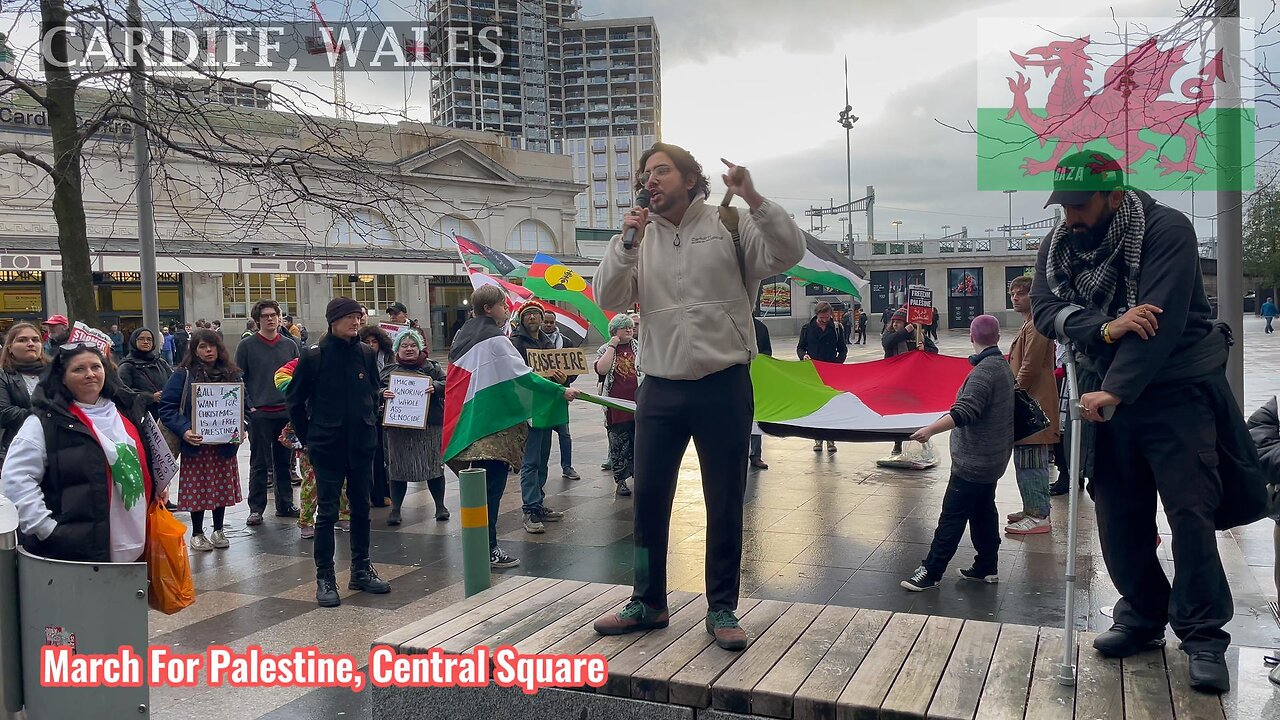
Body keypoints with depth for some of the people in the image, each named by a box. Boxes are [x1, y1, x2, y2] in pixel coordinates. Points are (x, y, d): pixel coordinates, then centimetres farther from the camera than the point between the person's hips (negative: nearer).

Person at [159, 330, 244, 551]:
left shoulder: (231, 374, 6)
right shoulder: (183, 375, -4)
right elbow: (167, 407, -8)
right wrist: (184, 431, -22)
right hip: (196, 445, -3)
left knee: (223, 487, 10)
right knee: (197, 488, 4)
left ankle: (218, 531, 26)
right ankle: (197, 534, 20)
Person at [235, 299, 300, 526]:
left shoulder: (290, 345, 9)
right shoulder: (247, 345, -1)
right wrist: (249, 406, -9)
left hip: (286, 412, 3)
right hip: (259, 414, -3)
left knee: (284, 461, 11)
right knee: (259, 463, 3)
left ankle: (285, 504, 21)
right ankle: (256, 508, 11)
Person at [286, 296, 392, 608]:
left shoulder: (366, 353, 2)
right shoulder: (314, 355, -9)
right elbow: (294, 400, -1)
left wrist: (369, 425, 12)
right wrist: (308, 438, 1)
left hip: (362, 445, 4)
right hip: (327, 448, -4)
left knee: (361, 508, 13)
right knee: (327, 512, 1)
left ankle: (361, 569, 25)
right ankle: (324, 578, 11)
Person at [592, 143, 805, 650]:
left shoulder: (730, 225, 0)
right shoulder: (640, 238, 9)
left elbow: (789, 254, -13)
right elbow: (609, 300, -1)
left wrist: (753, 199, -23)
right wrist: (625, 243, -13)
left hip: (723, 387, -3)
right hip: (660, 389, 3)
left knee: (725, 505, 7)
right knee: (649, 499, 10)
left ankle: (722, 609, 22)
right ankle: (648, 603, 27)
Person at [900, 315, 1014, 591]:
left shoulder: (984, 371, -21)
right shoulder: (1004, 366, 10)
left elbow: (964, 412, -32)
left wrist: (930, 429, -37)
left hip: (974, 460, -10)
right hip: (993, 457, 10)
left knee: (953, 515, -5)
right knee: (983, 510, 17)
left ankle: (931, 571, -1)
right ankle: (987, 567, 24)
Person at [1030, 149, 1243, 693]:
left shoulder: (1167, 230, -15)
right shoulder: (1058, 246, 1)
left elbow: (1162, 320, -26)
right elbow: (1045, 311, -12)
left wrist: (1115, 391, -34)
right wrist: (1106, 327, -30)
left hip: (1175, 389, -5)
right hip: (1105, 392, 5)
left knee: (1189, 511, -7)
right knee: (1118, 515, 8)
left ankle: (1204, 636, 5)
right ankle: (1143, 616, 24)